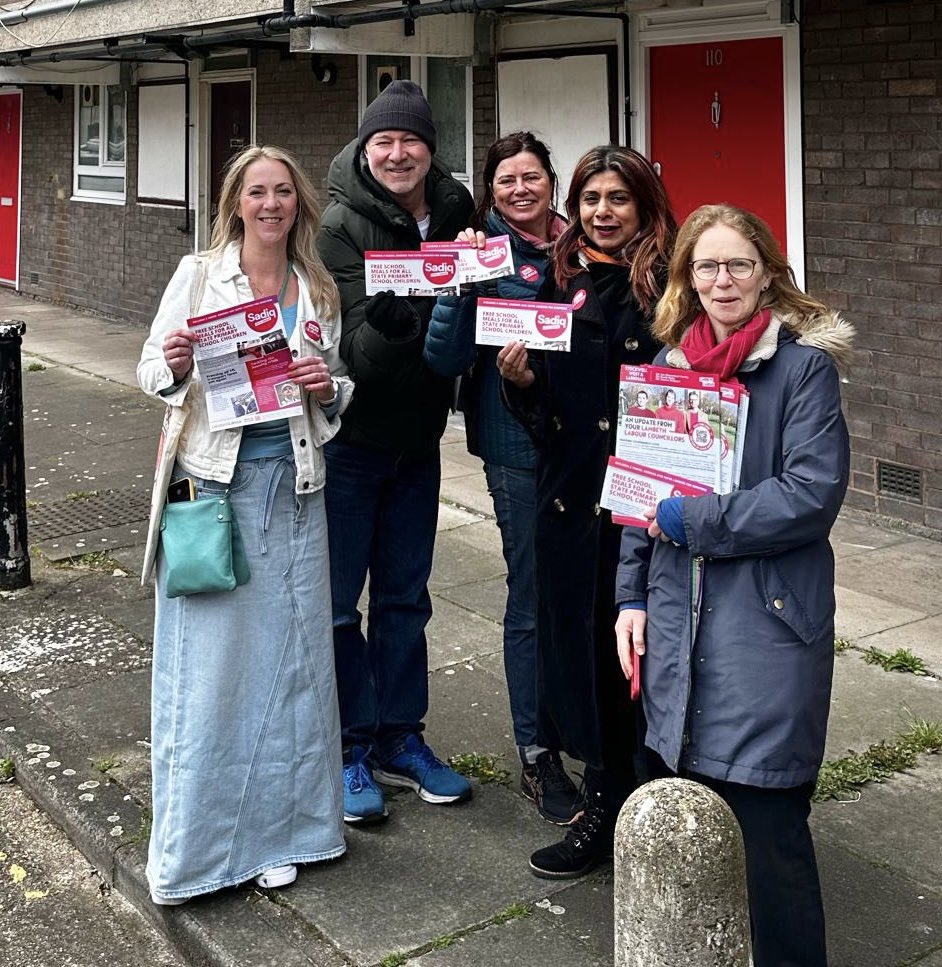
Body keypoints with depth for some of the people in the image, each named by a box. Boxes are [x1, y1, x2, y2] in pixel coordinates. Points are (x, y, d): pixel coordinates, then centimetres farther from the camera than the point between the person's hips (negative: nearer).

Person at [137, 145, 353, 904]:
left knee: (285, 653, 6)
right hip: (213, 480, -3)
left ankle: (272, 828, 20)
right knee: (204, 658, -1)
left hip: (291, 485, 3)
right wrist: (175, 368, -17)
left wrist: (328, 388, -5)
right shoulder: (199, 274, 2)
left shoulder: (320, 292, 10)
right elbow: (150, 372, 4)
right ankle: (189, 843, 11)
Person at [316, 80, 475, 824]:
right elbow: (358, 344, -23)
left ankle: (399, 740, 27)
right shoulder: (343, 225, -15)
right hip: (349, 436, -5)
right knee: (337, 600, 3)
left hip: (417, 437, 5)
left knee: (405, 597, 14)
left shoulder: (453, 213, -1)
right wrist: (394, 318, -42)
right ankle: (349, 747, 18)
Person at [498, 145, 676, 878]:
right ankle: (607, 802, 25)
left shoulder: (671, 283, -4)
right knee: (582, 641, 10)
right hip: (572, 490, 5)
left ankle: (617, 814, 16)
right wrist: (521, 379, -6)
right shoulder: (561, 281, 11)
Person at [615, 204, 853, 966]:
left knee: (764, 821, -3)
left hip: (767, 624, -5)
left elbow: (814, 492, -15)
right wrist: (633, 596, 9)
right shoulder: (670, 364, 12)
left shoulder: (804, 364, -6)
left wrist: (690, 520, -13)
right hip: (678, 618, 6)